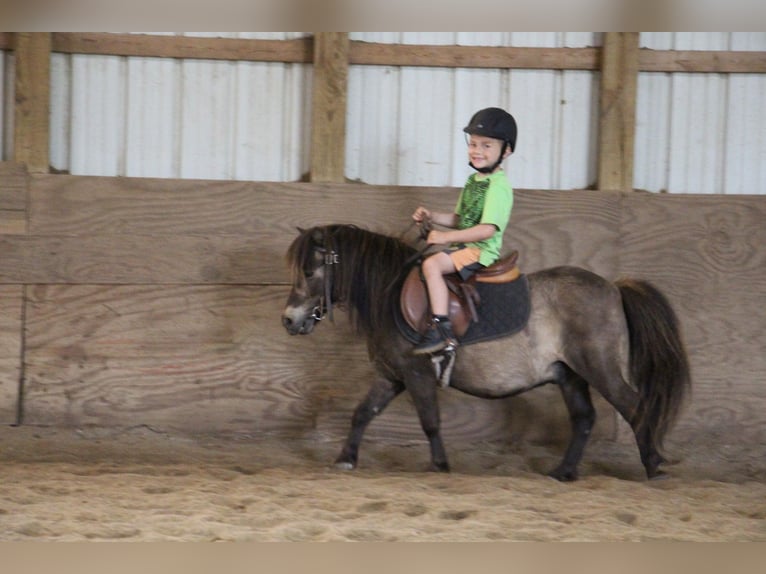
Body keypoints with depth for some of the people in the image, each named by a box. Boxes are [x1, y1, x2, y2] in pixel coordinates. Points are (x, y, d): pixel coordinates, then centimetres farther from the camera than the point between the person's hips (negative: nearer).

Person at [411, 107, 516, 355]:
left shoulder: (499, 186, -16)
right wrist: (432, 217, 7)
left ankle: (442, 331, -34)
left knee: (432, 264, -29)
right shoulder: (473, 181, 14)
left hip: (482, 250, -11)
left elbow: (487, 229, -24)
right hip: (464, 247, 11)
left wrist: (446, 237, -22)